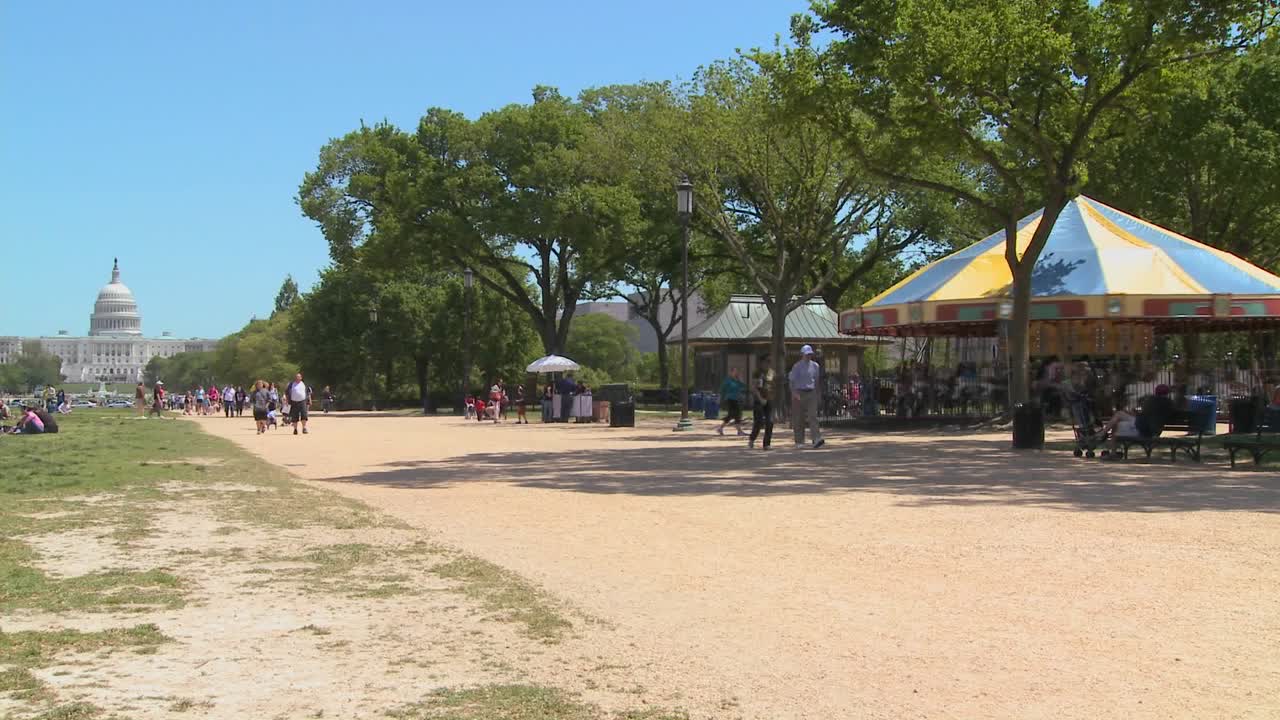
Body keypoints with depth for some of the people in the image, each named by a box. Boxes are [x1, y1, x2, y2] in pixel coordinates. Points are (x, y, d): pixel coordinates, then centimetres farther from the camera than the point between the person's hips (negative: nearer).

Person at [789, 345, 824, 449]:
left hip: (811, 393, 3)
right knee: (798, 419, 3)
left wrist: (817, 394, 19)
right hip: (799, 393, -3)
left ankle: (817, 439, -23)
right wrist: (794, 393, -22)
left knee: (813, 415, -12)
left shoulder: (815, 366, 10)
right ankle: (799, 442, 12)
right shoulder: (797, 366, -3)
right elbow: (792, 381, -8)